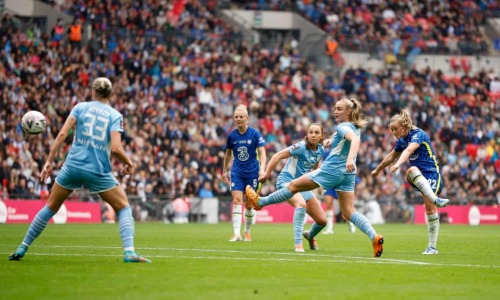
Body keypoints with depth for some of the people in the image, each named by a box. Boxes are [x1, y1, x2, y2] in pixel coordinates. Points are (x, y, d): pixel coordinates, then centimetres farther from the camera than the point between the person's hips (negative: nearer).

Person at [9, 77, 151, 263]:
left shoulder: (81, 107, 7)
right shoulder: (115, 116, 2)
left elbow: (62, 134, -3)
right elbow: (116, 148, -12)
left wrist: (49, 161, 0)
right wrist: (129, 164, 6)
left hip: (72, 166, 2)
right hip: (99, 171, -2)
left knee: (50, 207, 18)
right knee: (124, 208, 11)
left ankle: (22, 249, 21)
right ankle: (129, 252, -7)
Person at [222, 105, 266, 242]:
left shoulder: (255, 134, -8)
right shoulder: (232, 136, 1)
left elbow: (262, 153, -10)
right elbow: (228, 154, 16)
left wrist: (262, 169, -24)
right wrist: (224, 171, 20)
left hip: (252, 173, -2)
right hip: (237, 173, 2)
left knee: (249, 205, 5)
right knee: (237, 201, -14)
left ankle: (247, 232, 25)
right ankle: (236, 233, -20)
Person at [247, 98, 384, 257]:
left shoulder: (343, 127, -11)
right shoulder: (355, 127, 15)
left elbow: (355, 139, -32)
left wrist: (350, 159, -47)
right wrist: (333, 140, 30)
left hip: (331, 170, -8)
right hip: (348, 174, 8)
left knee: (294, 185, 8)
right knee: (349, 212, 2)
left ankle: (260, 202, 21)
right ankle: (374, 237, -18)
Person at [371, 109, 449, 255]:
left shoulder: (418, 134, -11)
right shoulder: (402, 141, 13)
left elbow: (408, 150, -29)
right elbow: (391, 157, 31)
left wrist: (398, 164, -45)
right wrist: (377, 170, 43)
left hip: (431, 174, -5)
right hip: (418, 177, 5)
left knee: (430, 209, -15)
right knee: (412, 171, -34)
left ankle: (432, 247, -11)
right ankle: (435, 199, -49)